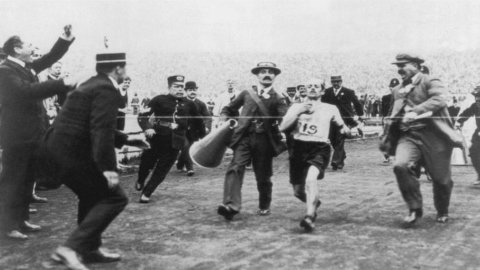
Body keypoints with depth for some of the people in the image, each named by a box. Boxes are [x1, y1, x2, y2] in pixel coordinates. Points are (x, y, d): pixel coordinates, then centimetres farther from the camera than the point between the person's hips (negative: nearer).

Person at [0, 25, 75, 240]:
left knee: (28, 179, 15)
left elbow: (51, 58, 18)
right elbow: (27, 91, -28)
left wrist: (66, 39, 2)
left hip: (32, 134, 9)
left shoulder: (27, 67, 11)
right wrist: (61, 84, -30)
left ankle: (21, 219, 25)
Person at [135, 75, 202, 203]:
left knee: (162, 171, 2)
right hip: (156, 139, -1)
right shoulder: (159, 100, -1)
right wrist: (147, 127, -21)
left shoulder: (188, 104, 8)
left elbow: (197, 122, 20)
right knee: (146, 163, 7)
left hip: (175, 144, 2)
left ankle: (146, 193, 15)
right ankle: (140, 182, 39)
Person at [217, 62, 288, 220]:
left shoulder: (278, 99, 10)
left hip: (265, 140, 0)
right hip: (244, 137, 0)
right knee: (235, 168, -19)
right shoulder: (246, 94, 14)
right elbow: (229, 109, 26)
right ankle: (231, 205, -27)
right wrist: (224, 117, 8)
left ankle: (264, 206, 29)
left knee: (263, 176, 8)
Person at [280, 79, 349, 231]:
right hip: (299, 148, 3)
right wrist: (298, 112, -7)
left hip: (319, 148, -3)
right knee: (298, 191, 11)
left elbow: (341, 125, 25)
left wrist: (344, 129, 2)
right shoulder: (296, 107, 14)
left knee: (311, 179, -33)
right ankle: (314, 203, 43)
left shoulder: (330, 109, 12)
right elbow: (282, 127, 3)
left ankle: (310, 217, -32)